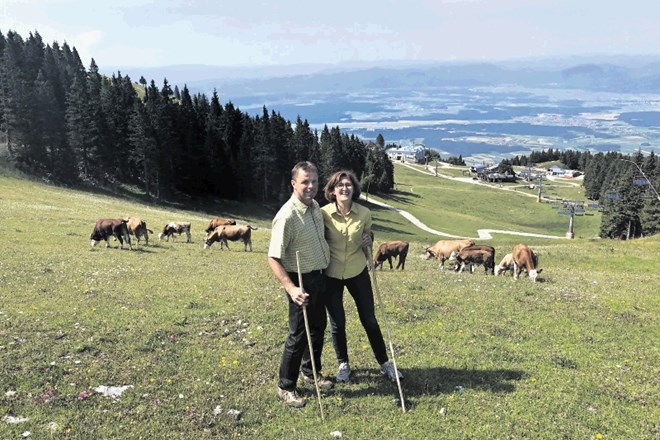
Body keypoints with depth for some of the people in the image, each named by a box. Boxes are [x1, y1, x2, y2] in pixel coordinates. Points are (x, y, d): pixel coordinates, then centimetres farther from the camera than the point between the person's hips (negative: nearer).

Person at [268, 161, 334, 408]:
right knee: (299, 333, 0)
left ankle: (310, 371, 40)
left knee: (319, 326, 20)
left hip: (319, 276, 8)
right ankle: (286, 387, 17)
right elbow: (273, 258, -26)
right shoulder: (287, 216, -26)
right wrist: (291, 288, -36)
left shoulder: (315, 206, 1)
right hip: (301, 280, -8)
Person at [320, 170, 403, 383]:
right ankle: (343, 364, 32)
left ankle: (384, 363, 27)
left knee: (369, 319, 10)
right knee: (337, 323, 10)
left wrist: (368, 242, -13)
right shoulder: (323, 213, -14)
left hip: (358, 272, 1)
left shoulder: (364, 213, -9)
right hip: (331, 275, -1)